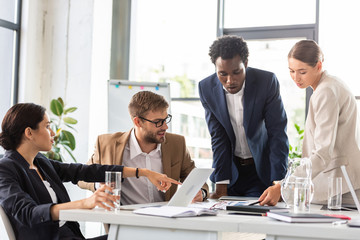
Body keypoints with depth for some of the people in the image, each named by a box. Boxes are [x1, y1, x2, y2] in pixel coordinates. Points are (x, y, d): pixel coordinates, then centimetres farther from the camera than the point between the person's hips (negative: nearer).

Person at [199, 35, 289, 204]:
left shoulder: (267, 81, -17)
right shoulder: (206, 88, -9)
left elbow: (278, 133, -17)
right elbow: (218, 138, -8)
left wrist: (277, 184, -23)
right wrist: (221, 185, -13)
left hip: (262, 169, -2)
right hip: (231, 168, 2)